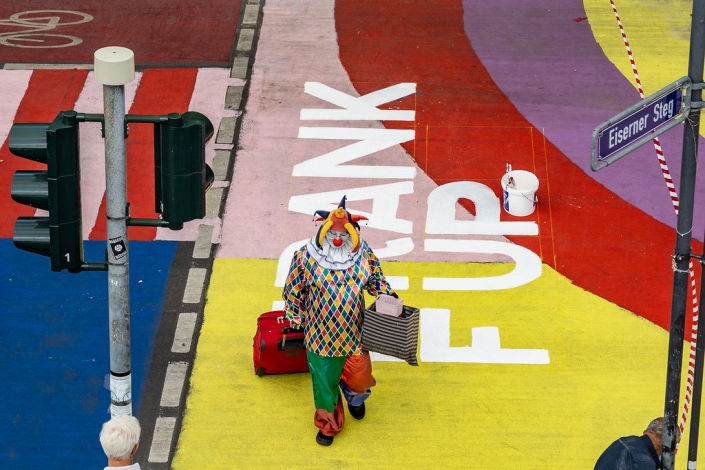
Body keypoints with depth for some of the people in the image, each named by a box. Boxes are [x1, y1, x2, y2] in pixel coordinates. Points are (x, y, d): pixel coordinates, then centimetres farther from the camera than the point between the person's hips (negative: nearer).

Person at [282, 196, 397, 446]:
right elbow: (293, 289, -2)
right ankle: (329, 422, 37)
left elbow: (375, 280, 7)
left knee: (358, 376, 16)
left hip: (354, 332, 2)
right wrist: (294, 318, 4)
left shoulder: (364, 255, -9)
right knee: (324, 380, 13)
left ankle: (355, 397, 55)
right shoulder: (306, 256, -16)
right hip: (320, 335, -2)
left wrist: (388, 296, -10)